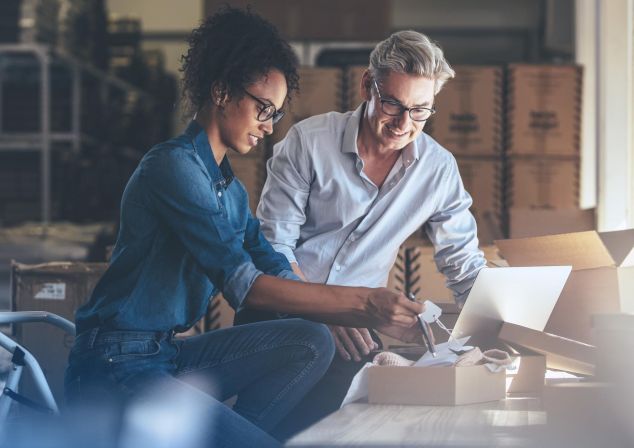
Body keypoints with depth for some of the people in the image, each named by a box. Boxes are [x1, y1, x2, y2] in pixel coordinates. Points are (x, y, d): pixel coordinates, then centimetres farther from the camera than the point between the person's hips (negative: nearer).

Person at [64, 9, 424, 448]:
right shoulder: (175, 168, -15)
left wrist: (372, 317, -4)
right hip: (117, 371, -9)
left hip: (171, 356, 9)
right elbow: (245, 286, -21)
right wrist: (364, 301, -22)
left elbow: (280, 277, 10)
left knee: (311, 343, -5)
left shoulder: (229, 186, 15)